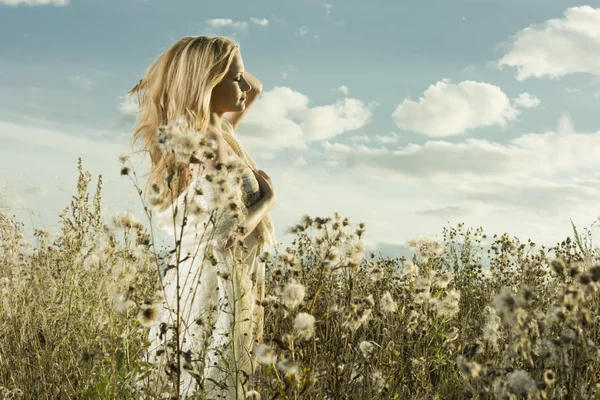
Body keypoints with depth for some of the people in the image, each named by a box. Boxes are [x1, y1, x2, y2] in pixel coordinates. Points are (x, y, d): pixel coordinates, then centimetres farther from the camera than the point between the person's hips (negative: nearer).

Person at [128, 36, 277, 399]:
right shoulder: (206, 145, -20)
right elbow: (224, 229, -25)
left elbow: (255, 89, 28)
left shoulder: (211, 132, 8)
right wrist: (267, 199, -9)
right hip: (215, 283, -10)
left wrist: (235, 70, 10)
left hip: (213, 280, 10)